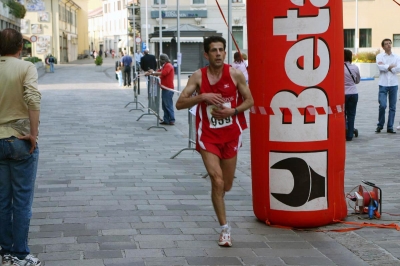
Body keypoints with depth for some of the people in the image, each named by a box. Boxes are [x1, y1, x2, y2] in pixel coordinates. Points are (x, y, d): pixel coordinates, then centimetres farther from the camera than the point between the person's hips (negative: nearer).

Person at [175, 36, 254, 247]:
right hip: (208, 135, -2)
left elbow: (249, 100, 4)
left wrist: (232, 111, -13)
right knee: (217, 181, -15)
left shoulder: (235, 75, -4)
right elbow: (179, 104, -8)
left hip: (231, 134, 2)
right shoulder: (198, 76, -6)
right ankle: (225, 229, -4)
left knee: (226, 186, 11)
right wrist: (202, 96, -22)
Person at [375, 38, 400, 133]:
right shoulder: (379, 56, 5)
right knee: (382, 105, -11)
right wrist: (391, 66, -7)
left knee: (392, 107, 3)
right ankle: (380, 125, 8)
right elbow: (380, 67, -13)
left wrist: (386, 67, -9)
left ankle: (390, 127, 10)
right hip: (383, 84, -2)